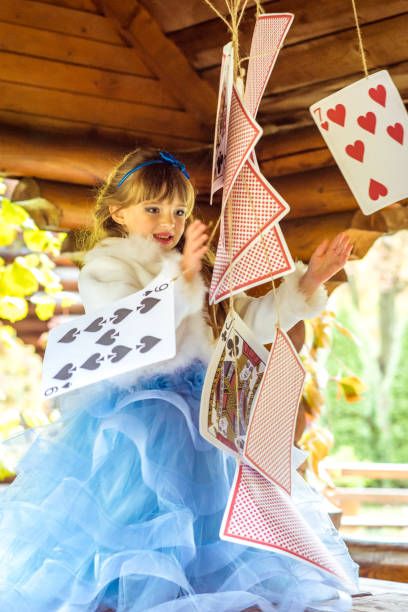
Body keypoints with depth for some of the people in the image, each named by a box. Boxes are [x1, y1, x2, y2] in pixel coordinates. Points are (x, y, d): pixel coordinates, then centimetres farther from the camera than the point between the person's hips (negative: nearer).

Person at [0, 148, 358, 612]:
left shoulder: (201, 276, 19)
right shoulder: (104, 268, -2)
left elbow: (252, 320, 16)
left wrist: (308, 280, 6)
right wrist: (178, 277, -33)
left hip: (199, 412, 7)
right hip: (130, 418, -6)